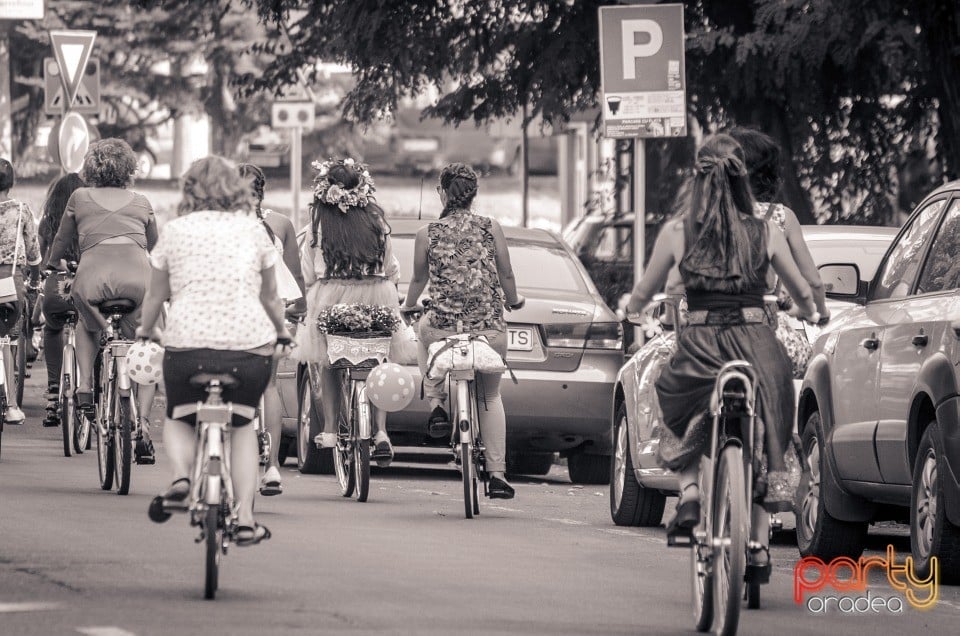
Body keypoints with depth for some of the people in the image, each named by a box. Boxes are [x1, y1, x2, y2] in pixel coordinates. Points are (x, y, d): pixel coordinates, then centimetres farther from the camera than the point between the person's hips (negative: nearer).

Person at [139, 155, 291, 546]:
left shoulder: (175, 231, 8)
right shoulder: (252, 229, 10)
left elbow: (156, 296, 16)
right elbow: (269, 296, 19)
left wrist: (146, 330, 36)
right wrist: (281, 330, 39)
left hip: (187, 342, -1)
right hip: (250, 344, 1)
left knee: (179, 420, 24)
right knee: (242, 425, 22)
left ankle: (181, 475, -7)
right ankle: (245, 518, 10)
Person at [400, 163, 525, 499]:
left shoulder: (428, 234, -1)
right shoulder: (491, 229, 1)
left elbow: (419, 279, 12)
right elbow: (506, 274, 7)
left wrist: (408, 306, 33)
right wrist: (513, 301, 28)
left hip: (445, 329, -1)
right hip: (490, 329, 1)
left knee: (425, 328, 36)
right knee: (491, 398, 20)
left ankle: (436, 403, 19)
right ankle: (497, 474, 12)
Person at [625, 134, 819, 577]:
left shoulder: (677, 233, -1)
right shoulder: (766, 234, 1)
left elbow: (642, 295, 11)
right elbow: (802, 292, 15)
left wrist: (632, 308, 34)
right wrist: (811, 315, 38)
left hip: (702, 342, 0)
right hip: (757, 342, 0)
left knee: (683, 418, 25)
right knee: (763, 444, 12)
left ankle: (689, 490, -3)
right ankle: (759, 545, 3)